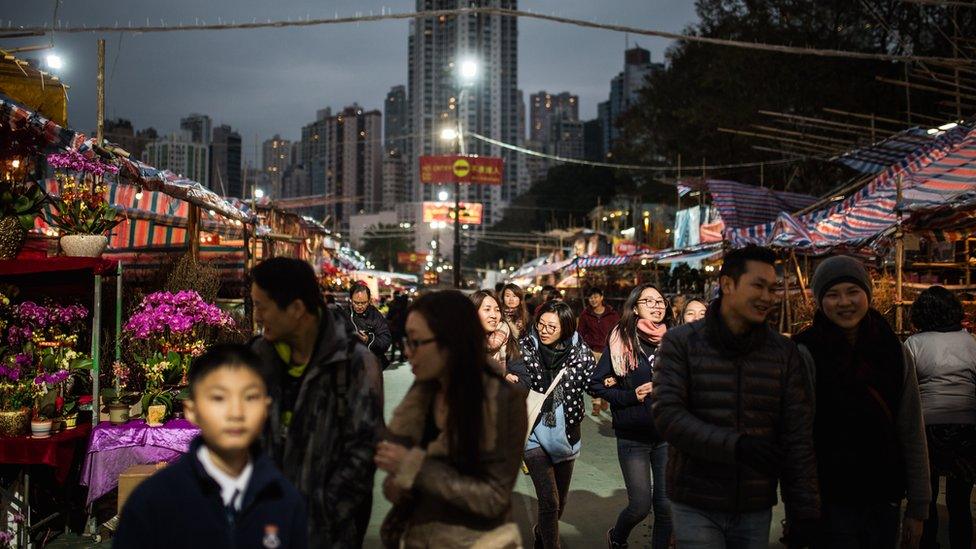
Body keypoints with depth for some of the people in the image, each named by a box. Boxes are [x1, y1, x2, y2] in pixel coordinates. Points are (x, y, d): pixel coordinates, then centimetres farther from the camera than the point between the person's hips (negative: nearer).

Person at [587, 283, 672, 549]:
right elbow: (595, 385, -3)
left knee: (666, 505, 5)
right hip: (633, 436, -3)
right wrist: (631, 396, -13)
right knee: (641, 505, -1)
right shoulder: (621, 340, -6)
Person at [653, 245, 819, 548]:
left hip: (756, 511, 3)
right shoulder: (680, 342, -5)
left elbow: (798, 435, 1)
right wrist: (735, 445, -27)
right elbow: (667, 415, -15)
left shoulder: (784, 351, 3)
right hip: (695, 508, -3)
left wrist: (803, 508, -4)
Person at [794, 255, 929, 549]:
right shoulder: (807, 354, -10)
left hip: (885, 502, 4)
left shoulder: (895, 352, 2)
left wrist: (918, 508, 4)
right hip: (830, 504, -4)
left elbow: (912, 435, 5)